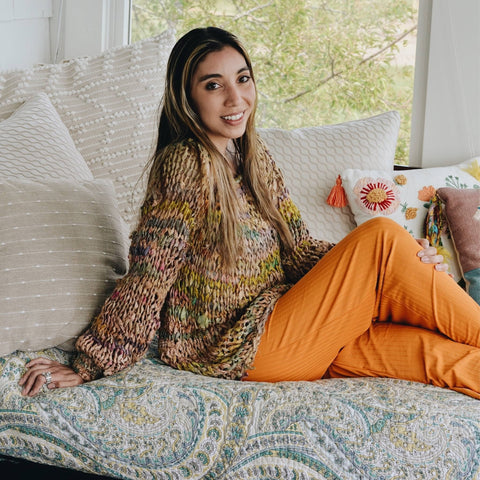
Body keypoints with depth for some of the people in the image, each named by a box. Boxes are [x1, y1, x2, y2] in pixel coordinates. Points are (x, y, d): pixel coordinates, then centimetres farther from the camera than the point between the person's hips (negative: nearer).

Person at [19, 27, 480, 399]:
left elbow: (299, 249, 9)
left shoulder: (255, 158, 11)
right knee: (379, 237, -16)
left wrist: (404, 256, -3)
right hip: (238, 347, -8)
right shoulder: (184, 163, -15)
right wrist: (86, 366, -18)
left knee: (432, 350, -10)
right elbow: (148, 276, -17)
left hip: (280, 332, 8)